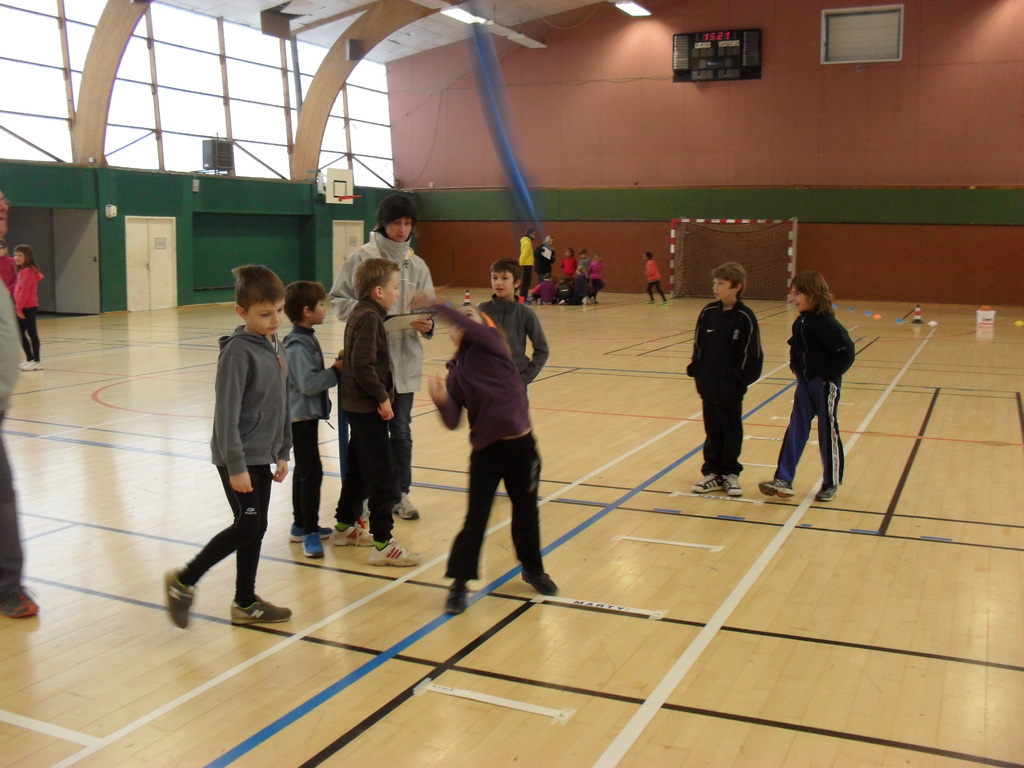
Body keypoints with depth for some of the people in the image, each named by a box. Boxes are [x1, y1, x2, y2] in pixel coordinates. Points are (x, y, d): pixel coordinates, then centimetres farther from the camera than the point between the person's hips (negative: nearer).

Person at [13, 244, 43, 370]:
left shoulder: (28, 271, -12)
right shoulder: (21, 270, 17)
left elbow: (25, 290, -17)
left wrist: (19, 307, -18)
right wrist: (18, 306, 12)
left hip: (28, 307, -10)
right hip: (23, 307, 10)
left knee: (32, 333, -5)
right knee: (22, 334, 13)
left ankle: (36, 361, -1)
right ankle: (30, 359, 20)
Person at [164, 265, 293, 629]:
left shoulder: (275, 346, 8)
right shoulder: (237, 352, -17)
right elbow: (226, 414, -19)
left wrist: (282, 452, 16)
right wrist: (236, 466, -20)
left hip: (263, 456, 8)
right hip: (239, 458, -8)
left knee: (255, 529, 12)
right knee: (248, 526, -9)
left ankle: (246, 604, 23)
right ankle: (183, 580, 6)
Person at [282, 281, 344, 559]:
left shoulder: (307, 339, 10)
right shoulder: (298, 345, -19)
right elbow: (308, 383, -25)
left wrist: (334, 370, 3)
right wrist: (336, 371, -18)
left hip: (307, 414, 10)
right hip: (301, 416, -10)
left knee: (304, 471, 16)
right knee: (311, 472, -9)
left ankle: (301, 525, 26)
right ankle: (309, 532, -3)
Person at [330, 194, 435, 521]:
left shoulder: (417, 265, 6)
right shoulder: (360, 258, -4)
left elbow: (429, 309, 7)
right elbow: (338, 300, -2)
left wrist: (427, 324, -15)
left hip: (405, 360, 3)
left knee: (401, 429, 10)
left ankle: (400, 493, 23)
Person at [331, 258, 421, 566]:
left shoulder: (361, 314, 11)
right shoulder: (369, 318, -18)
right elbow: (363, 366, -25)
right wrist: (382, 397, -18)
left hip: (359, 406, 10)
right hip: (368, 408, -10)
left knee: (358, 468, 20)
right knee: (382, 474, -7)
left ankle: (344, 528, 34)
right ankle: (382, 545, -4)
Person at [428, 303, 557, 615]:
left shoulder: (492, 344, -3)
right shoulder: (456, 370, 4)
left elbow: (476, 331, -28)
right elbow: (453, 421, -4)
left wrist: (437, 306, -26)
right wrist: (441, 400, -23)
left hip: (520, 445, -2)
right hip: (485, 449, 2)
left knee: (526, 512, 15)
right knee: (476, 519, 2)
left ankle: (533, 569, 36)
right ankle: (459, 583, 15)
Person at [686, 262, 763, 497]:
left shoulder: (744, 317, -11)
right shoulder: (708, 313, 1)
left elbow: (751, 354, -9)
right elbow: (698, 346, 7)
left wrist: (739, 379, -12)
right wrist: (696, 372, -1)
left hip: (731, 388, -3)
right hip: (708, 385, 4)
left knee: (732, 431, 10)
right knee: (712, 431, 12)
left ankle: (730, 474, 22)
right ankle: (713, 473, 22)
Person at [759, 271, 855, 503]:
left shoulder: (826, 323, -19)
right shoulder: (800, 323, 5)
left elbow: (846, 352, -22)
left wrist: (829, 376, -18)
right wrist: (797, 369, 8)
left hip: (825, 386, -8)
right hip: (805, 384, 8)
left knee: (828, 433, 5)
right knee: (795, 431, 5)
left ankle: (831, 484, 19)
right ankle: (783, 480, 7)